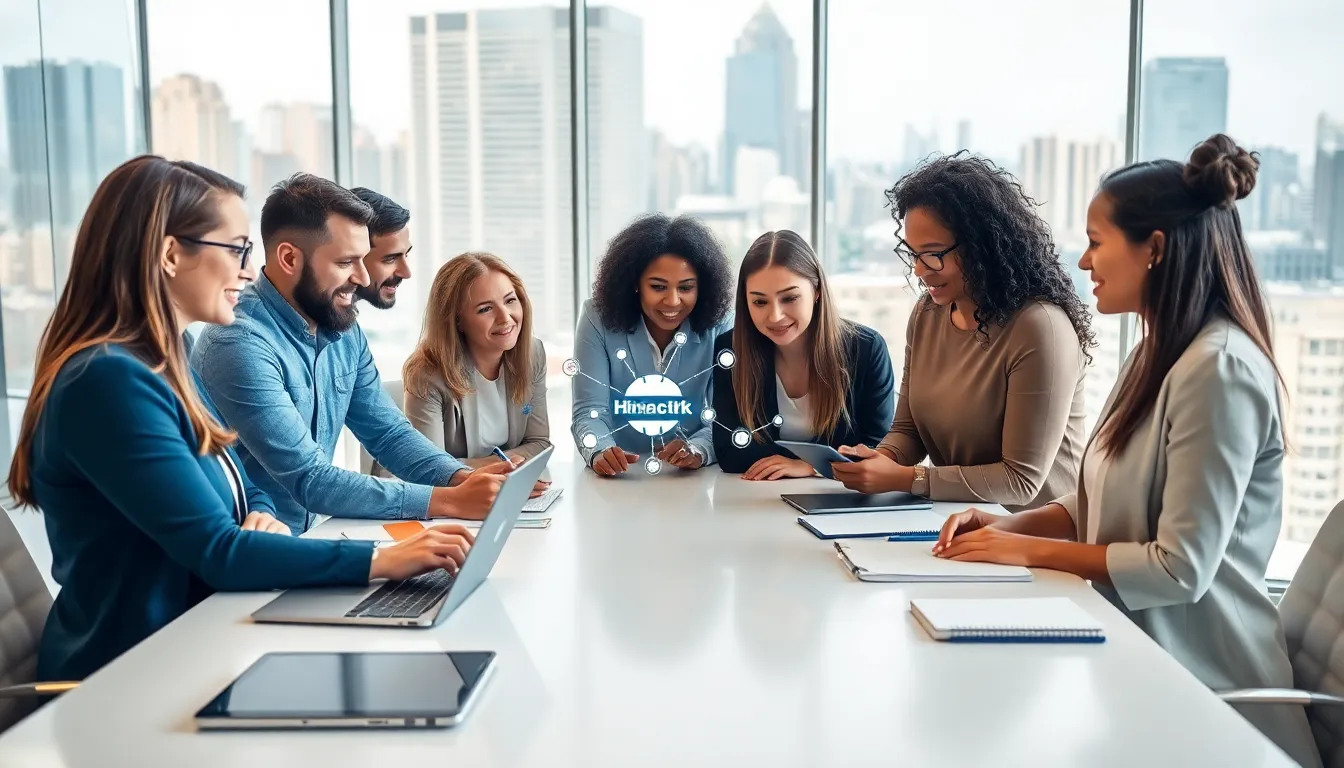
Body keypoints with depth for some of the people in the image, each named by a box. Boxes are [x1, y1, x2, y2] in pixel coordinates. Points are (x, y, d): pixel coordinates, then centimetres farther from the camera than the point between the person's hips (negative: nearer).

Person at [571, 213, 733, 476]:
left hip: (692, 480, 2)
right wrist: (600, 452, -31)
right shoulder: (599, 319, -6)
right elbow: (590, 410, -10)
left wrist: (698, 450, -32)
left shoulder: (719, 328, -6)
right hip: (618, 479, -1)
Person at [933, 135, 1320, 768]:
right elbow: (1102, 502, 14)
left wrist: (1029, 551, -14)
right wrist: (1007, 526, -3)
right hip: (1136, 650, 8)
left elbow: (1181, 567, -23)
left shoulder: (1219, 368, -21)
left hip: (1194, 683, -8)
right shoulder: (1159, 355, 10)